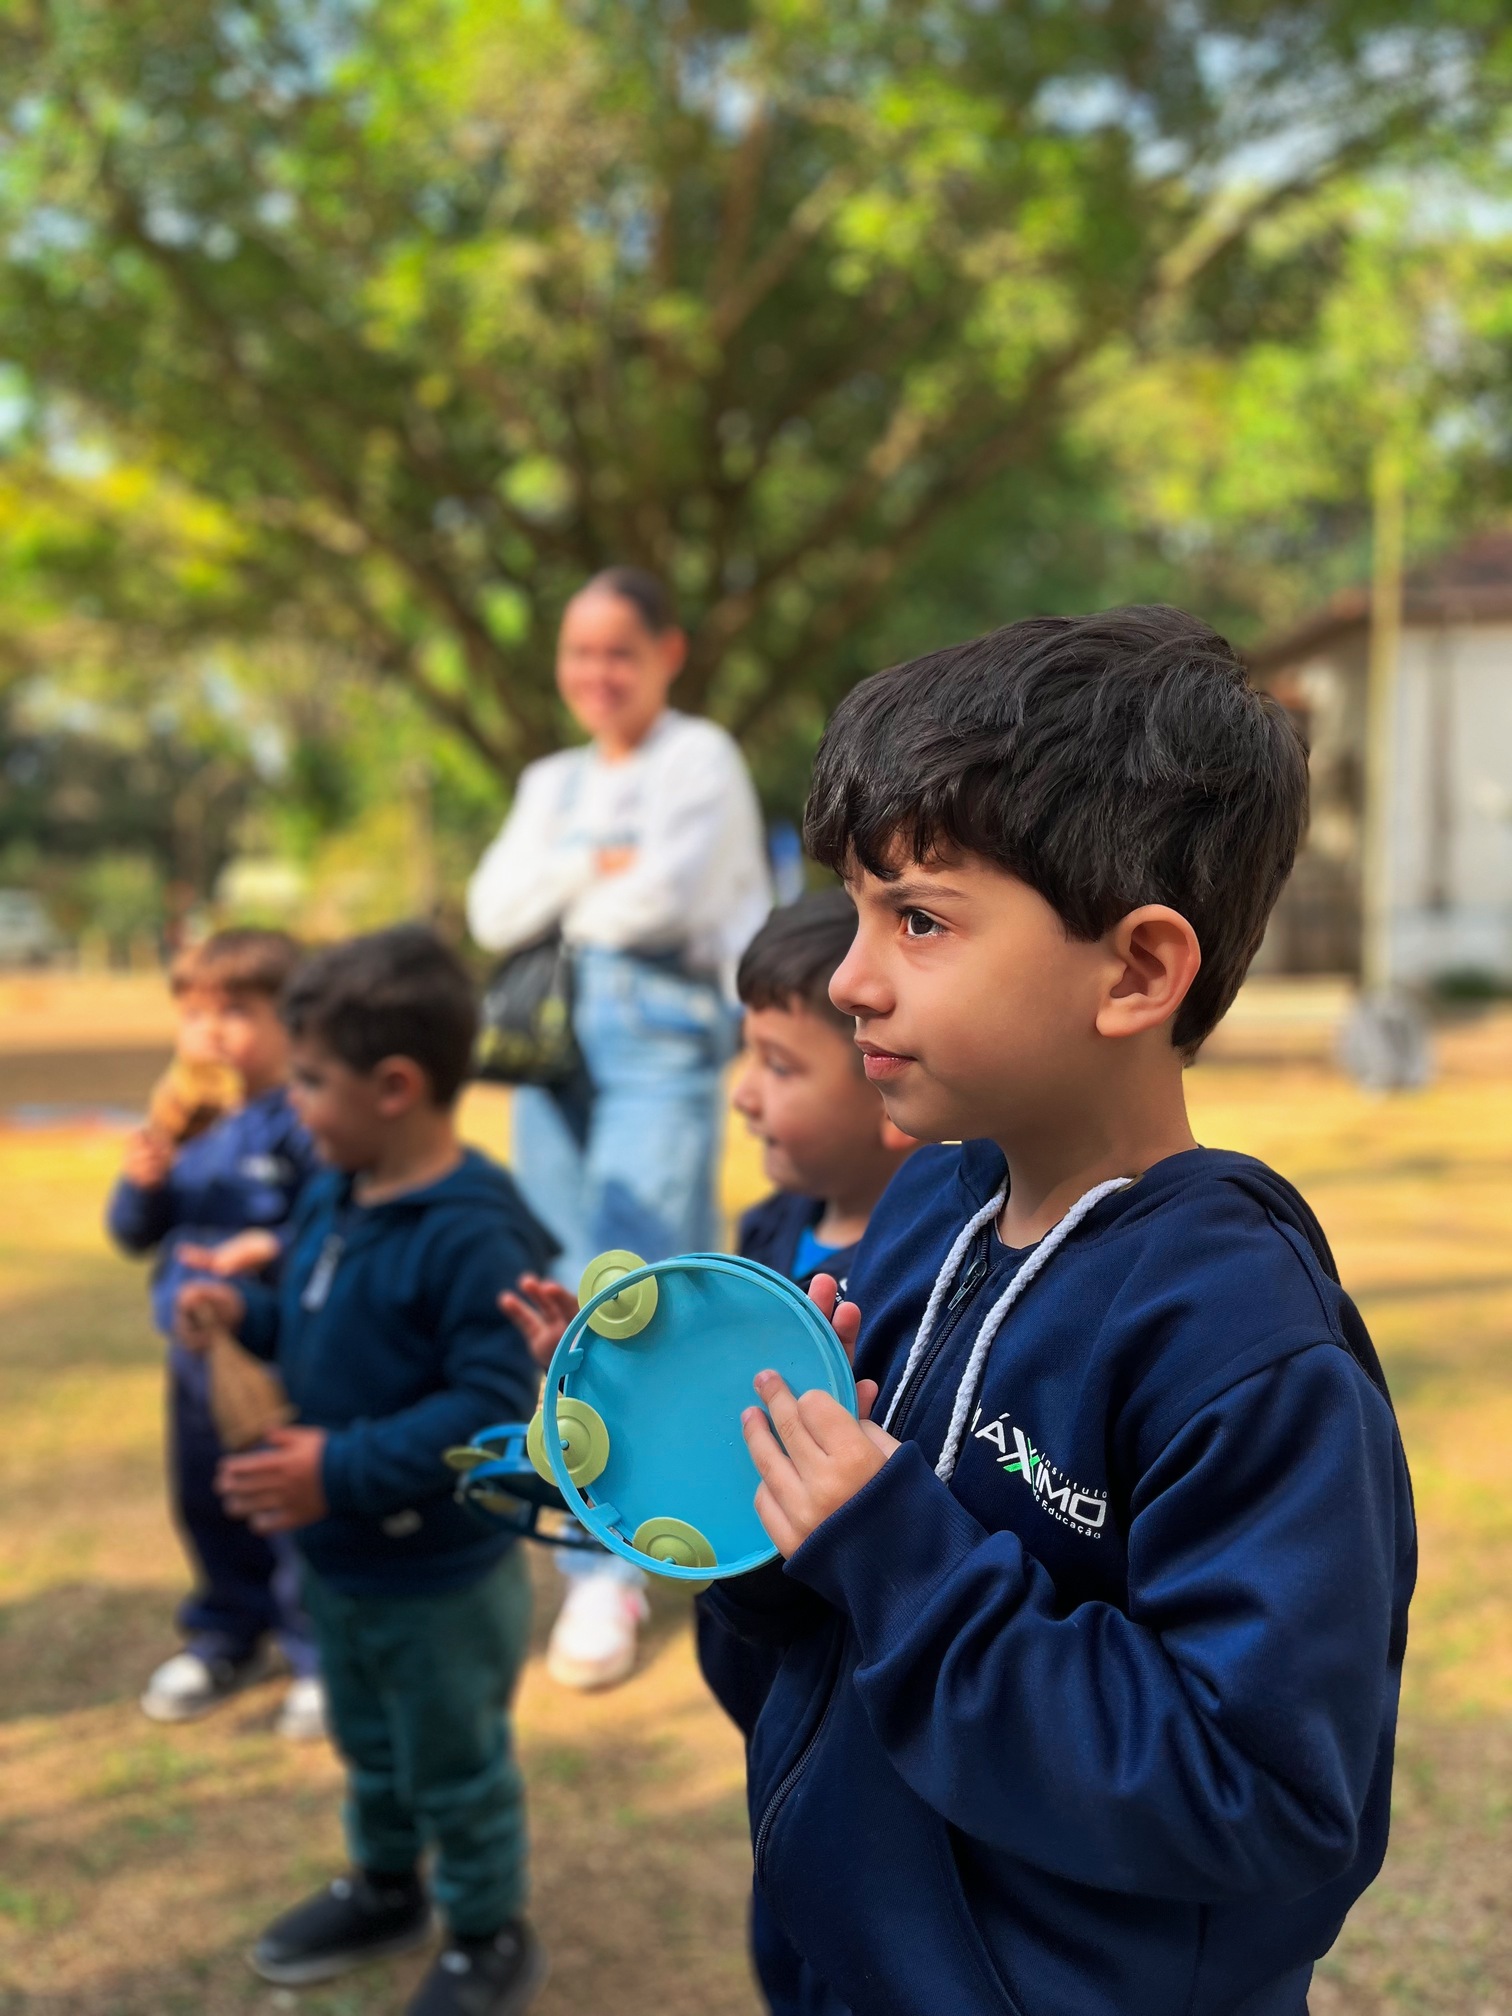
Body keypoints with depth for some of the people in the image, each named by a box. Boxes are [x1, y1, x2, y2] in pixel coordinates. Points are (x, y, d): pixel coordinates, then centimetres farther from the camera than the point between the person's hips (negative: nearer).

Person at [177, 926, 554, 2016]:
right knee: (369, 1746, 28)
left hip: (439, 1577, -8)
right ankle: (385, 1888, 51)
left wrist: (344, 1473, -33)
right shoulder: (333, 1200, -2)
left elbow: (492, 1404, -32)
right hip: (340, 1557, 8)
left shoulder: (471, 1235, -30)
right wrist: (243, 1312, -4)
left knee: (455, 1767, 13)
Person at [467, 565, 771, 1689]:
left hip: (663, 1038, -5)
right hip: (551, 1041, 6)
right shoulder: (552, 784, 19)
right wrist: (592, 867, -9)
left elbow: (665, 894, -11)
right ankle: (595, 1568, 13)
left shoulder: (701, 758, 3)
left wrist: (565, 906, 5)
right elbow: (493, 911, 4)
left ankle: (612, 1574, -4)